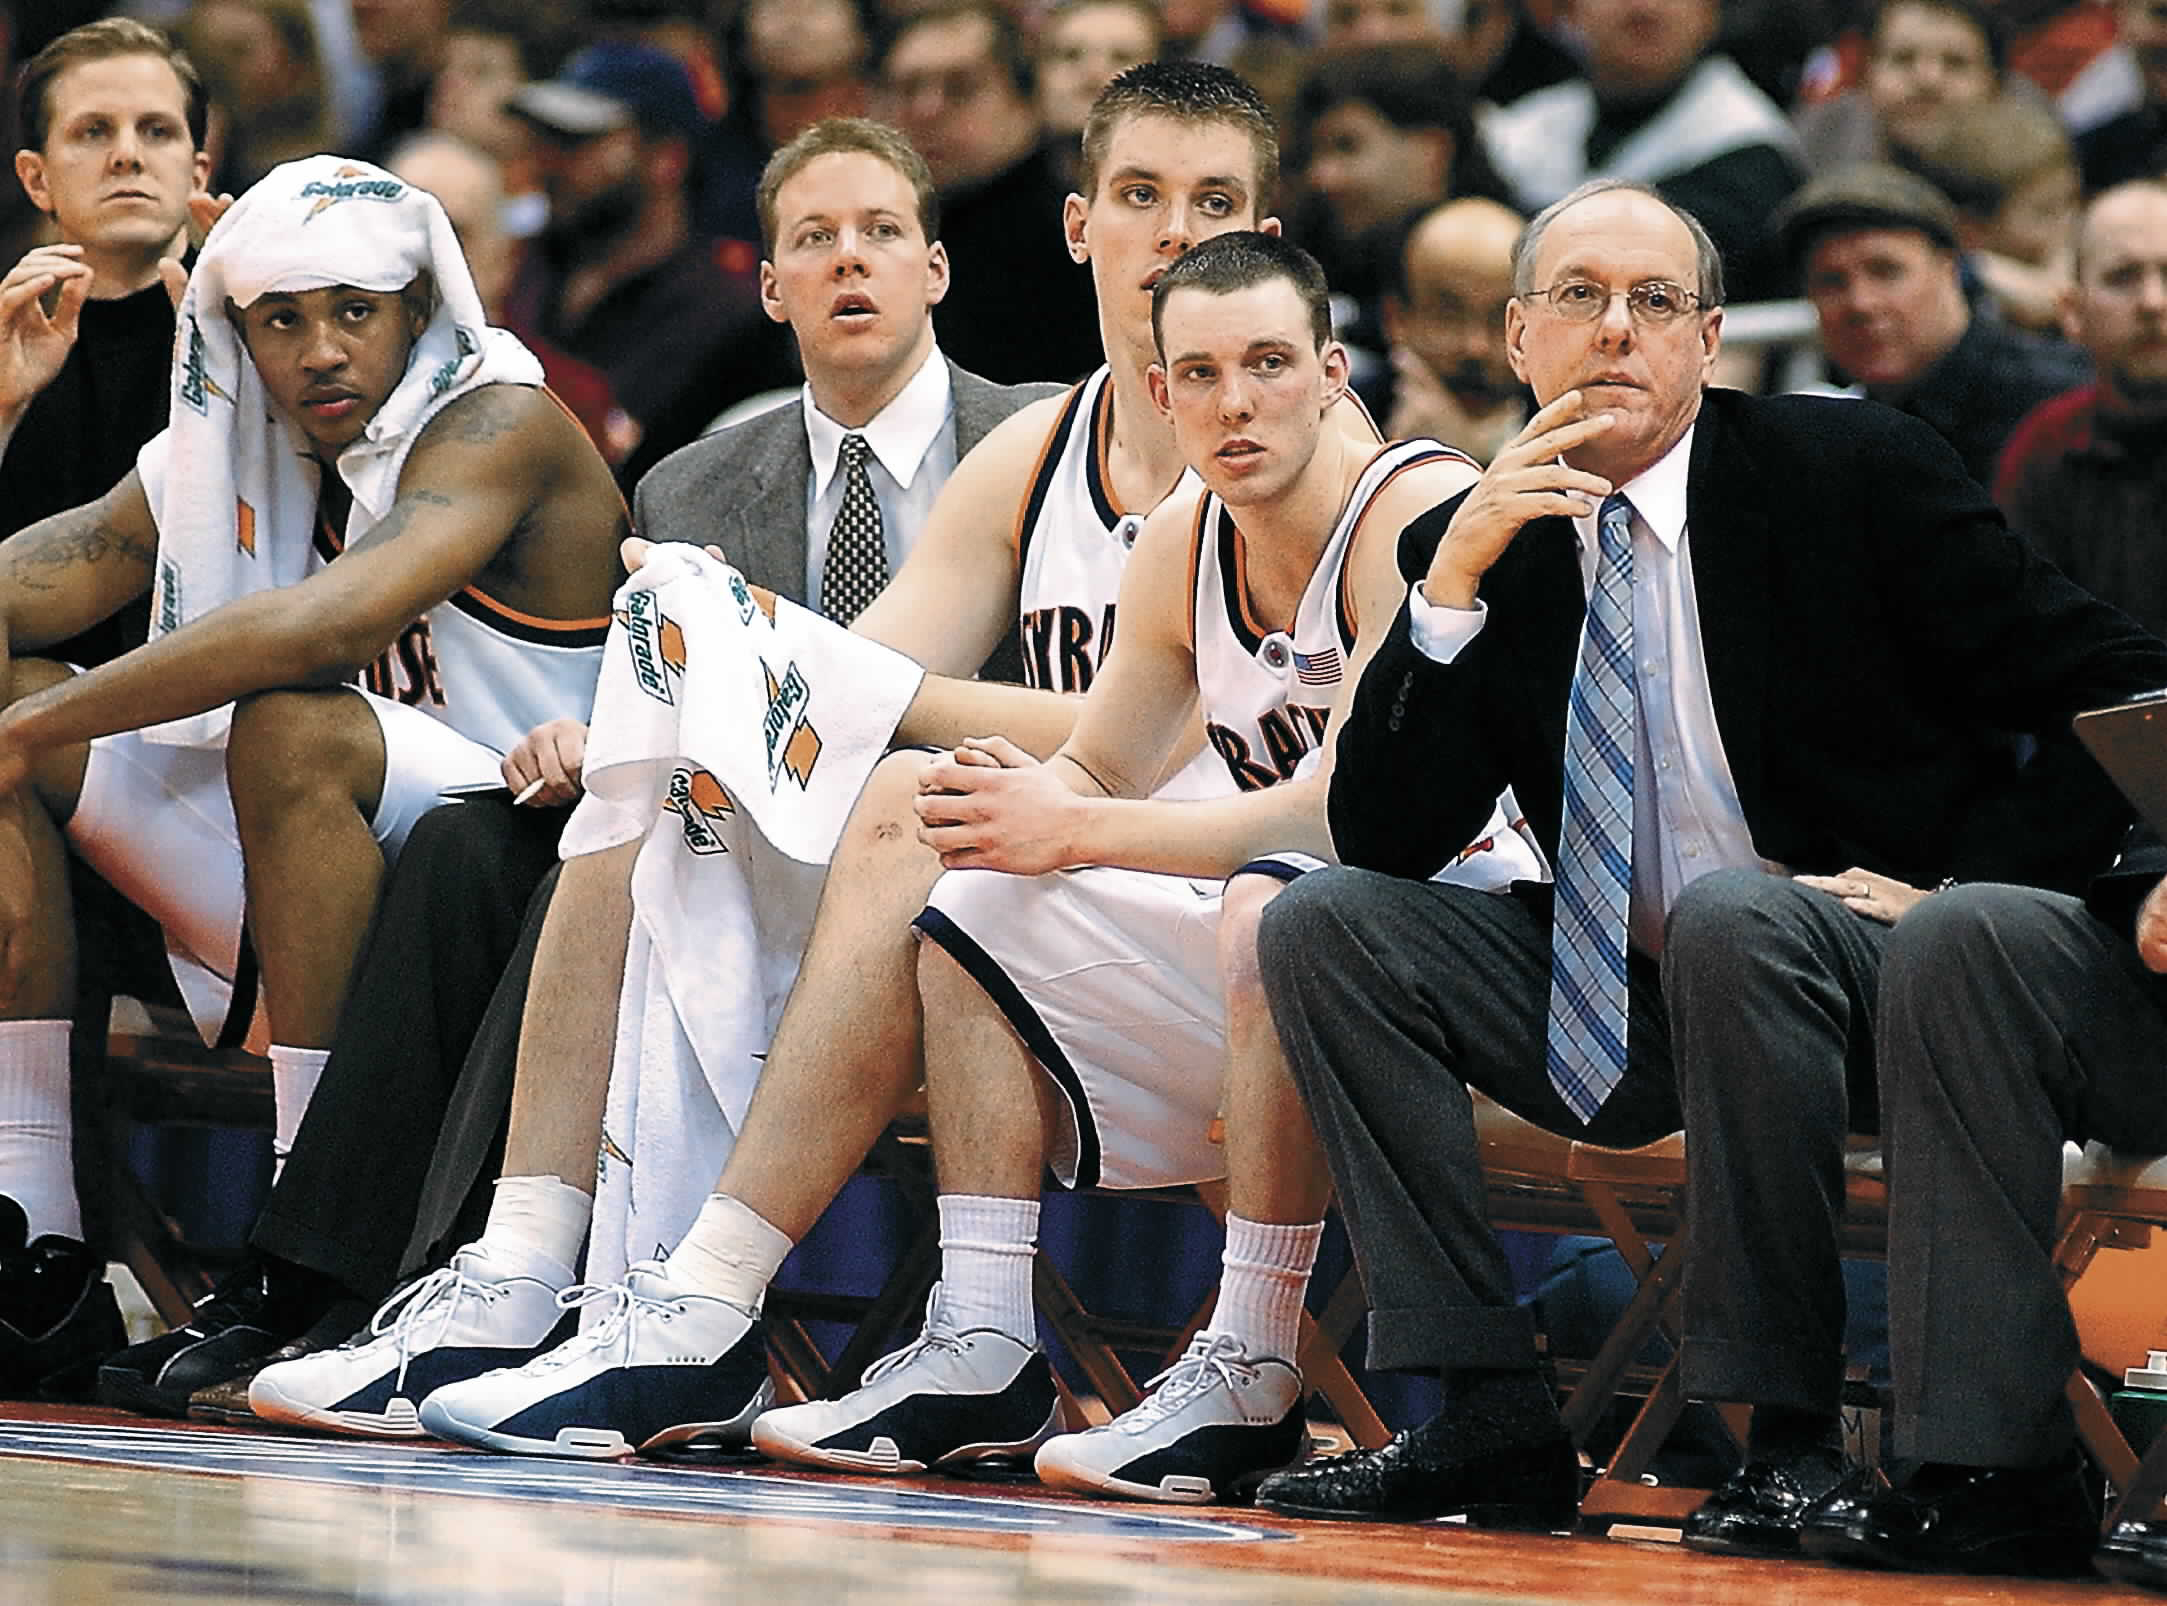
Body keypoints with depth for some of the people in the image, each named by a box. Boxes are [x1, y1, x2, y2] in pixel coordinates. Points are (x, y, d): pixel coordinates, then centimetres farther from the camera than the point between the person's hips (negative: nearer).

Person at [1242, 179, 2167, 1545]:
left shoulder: (1855, 473, -5)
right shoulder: (1483, 544, 6)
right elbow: (1384, 844, -3)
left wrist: (1961, 891, -15)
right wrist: (1454, 577, -13)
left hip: (1876, 987, -5)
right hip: (1623, 1017, 5)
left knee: (1729, 914, -36)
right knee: (1322, 925, -12)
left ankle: (1792, 1433, -29)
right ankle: (1493, 1418, -15)